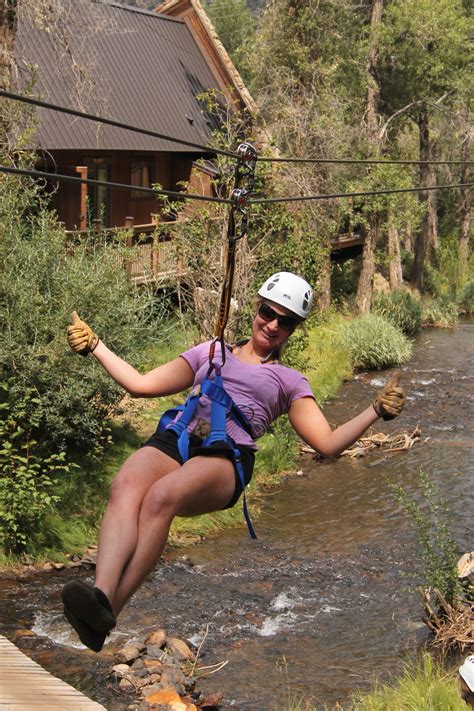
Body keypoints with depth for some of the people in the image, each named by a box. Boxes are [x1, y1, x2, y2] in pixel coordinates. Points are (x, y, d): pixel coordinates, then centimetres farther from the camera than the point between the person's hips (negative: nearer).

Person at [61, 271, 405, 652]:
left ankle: (107, 611, -46)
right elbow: (142, 384, 32)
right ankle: (101, 592, -55)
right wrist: (95, 346, 30)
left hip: (228, 455, -2)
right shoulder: (210, 352, 34)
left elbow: (328, 444, 16)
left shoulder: (289, 381, 27)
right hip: (174, 439, 3)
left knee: (160, 496, -37)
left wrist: (376, 410, 4)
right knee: (125, 486, -35)